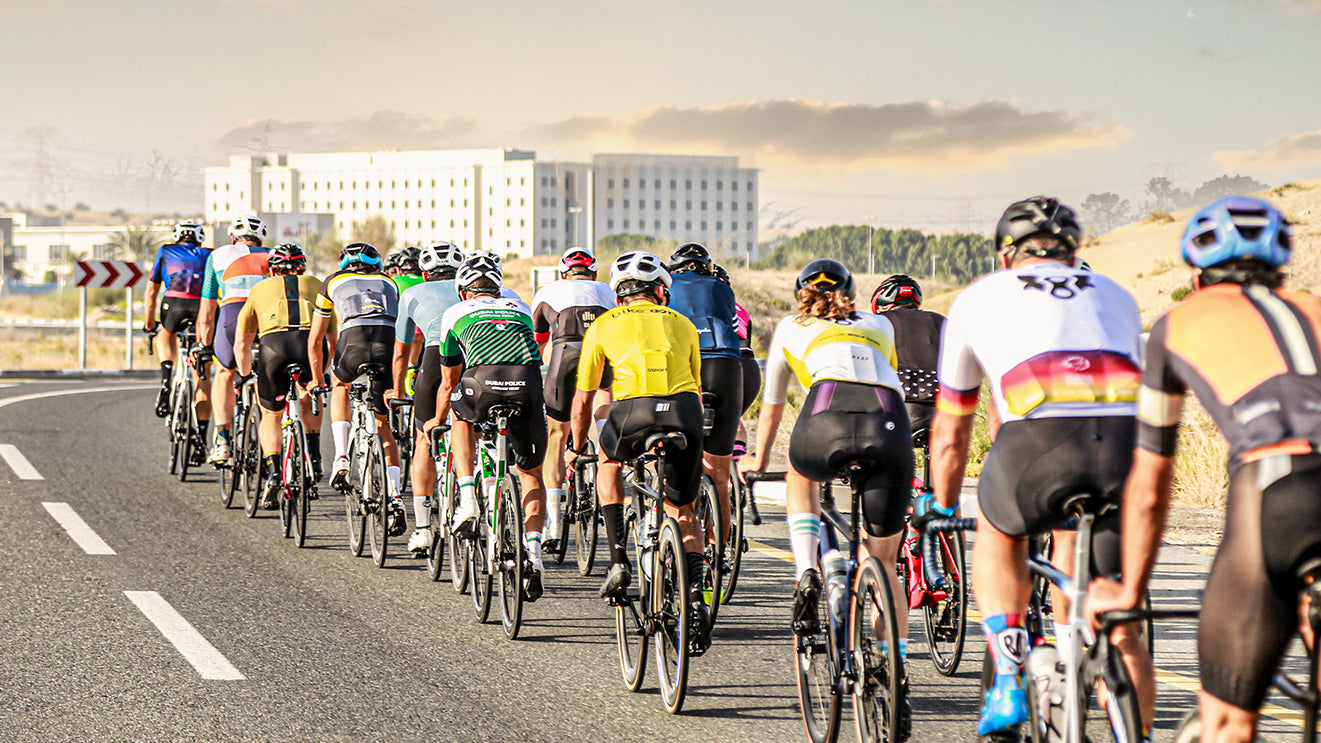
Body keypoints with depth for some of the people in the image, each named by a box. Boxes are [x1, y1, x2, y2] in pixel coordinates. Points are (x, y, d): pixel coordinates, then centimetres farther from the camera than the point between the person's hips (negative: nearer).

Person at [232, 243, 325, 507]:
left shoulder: (260, 290, 32)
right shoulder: (317, 286, 34)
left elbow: (241, 344, 35)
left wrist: (246, 375, 50)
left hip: (273, 347, -1)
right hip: (311, 346, 1)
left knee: (270, 415, 21)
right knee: (310, 400, 33)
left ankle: (273, 473, 4)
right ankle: (314, 458, 19)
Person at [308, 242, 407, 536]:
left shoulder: (333, 282, 30)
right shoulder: (389, 283, 35)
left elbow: (314, 341, 33)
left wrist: (318, 381, 44)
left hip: (353, 342, -1)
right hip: (390, 345, 1)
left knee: (341, 385, 35)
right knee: (383, 426, 19)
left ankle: (342, 459, 19)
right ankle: (395, 498, 6)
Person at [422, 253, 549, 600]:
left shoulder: (455, 314, 29)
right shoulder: (521, 310, 36)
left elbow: (448, 383, 37)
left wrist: (437, 421, 55)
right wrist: (521, 398, 67)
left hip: (483, 381, -2)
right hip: (528, 384, 2)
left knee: (461, 414, 34)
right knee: (531, 474, 17)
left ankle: (467, 497, 19)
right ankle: (534, 554, 2)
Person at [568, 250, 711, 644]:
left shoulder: (604, 325, 22)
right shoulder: (682, 324, 28)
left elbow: (582, 403, 24)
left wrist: (577, 449, 39)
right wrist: (686, 433, 50)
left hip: (633, 411, -1)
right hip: (685, 412, 2)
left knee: (608, 460, 33)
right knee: (683, 512, 19)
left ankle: (618, 558, 20)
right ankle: (695, 596, 0)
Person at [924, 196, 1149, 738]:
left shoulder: (979, 298, 30)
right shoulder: (1116, 297, 35)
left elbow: (950, 429, 40)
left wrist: (942, 505, 55)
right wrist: (1109, 484, 63)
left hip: (1038, 437, -2)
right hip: (1129, 440, 2)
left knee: (997, 530, 30)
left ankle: (1008, 684, 18)